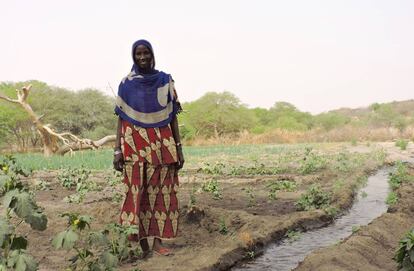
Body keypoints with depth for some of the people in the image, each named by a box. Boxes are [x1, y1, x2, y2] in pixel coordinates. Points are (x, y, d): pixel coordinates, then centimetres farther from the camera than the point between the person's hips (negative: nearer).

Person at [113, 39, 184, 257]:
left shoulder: (165, 81, 6)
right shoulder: (126, 84, 4)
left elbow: (172, 116, 6)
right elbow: (121, 118, 3)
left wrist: (179, 148, 1)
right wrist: (117, 150, -5)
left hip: (162, 145, 1)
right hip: (135, 145, -1)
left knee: (161, 191, 1)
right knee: (137, 193, -2)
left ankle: (158, 241, 8)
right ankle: (142, 239, 9)